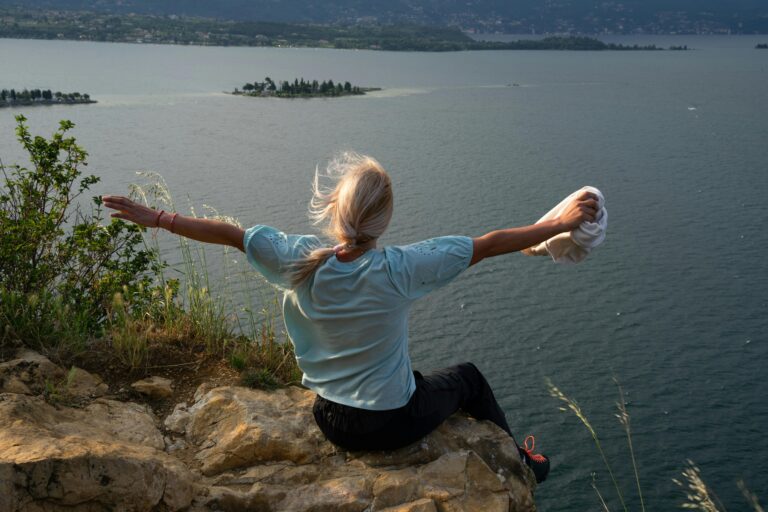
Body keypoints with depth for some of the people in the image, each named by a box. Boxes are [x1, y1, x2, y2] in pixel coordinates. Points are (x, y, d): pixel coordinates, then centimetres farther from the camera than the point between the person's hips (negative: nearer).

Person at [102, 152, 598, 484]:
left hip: (330, 420, 4)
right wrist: (562, 222, -8)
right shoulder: (400, 268, -27)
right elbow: (490, 243, -19)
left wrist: (155, 217, 6)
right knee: (468, 377, 25)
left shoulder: (300, 262, -18)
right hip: (391, 425, -3)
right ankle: (520, 462, 47)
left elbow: (227, 232, -8)